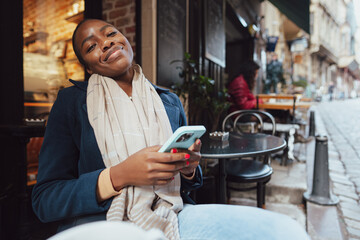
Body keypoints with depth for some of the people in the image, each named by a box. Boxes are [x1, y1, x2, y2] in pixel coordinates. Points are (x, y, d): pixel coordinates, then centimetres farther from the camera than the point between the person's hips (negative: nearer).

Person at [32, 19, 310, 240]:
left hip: (171, 217, 4)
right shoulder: (71, 100, 2)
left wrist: (188, 169, -8)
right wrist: (119, 176, -18)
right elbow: (44, 199, -2)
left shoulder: (170, 102, 9)